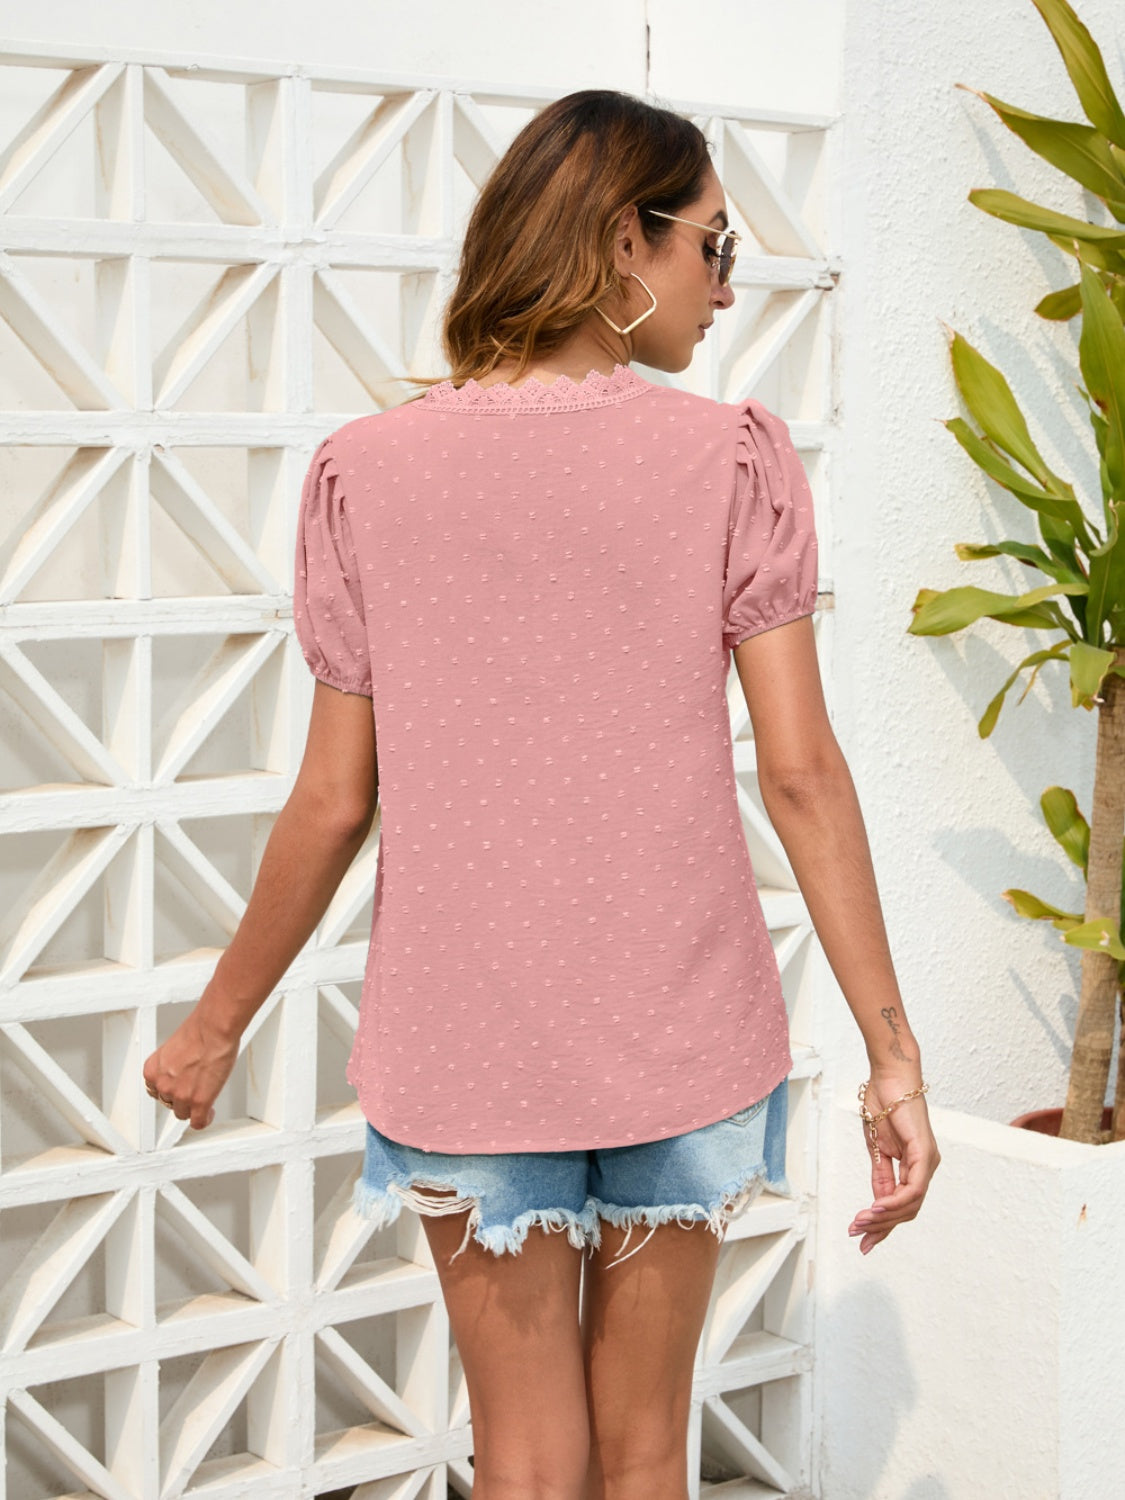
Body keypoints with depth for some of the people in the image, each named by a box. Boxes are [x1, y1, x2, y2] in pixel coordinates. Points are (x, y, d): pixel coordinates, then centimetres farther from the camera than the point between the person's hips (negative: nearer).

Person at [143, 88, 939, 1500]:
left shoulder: (368, 470, -5)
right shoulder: (734, 458, -7)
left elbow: (334, 802, -3)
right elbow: (801, 773, -10)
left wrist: (215, 1027, 10)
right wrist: (893, 1053, -4)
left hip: (467, 1043, 0)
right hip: (684, 1034, 0)